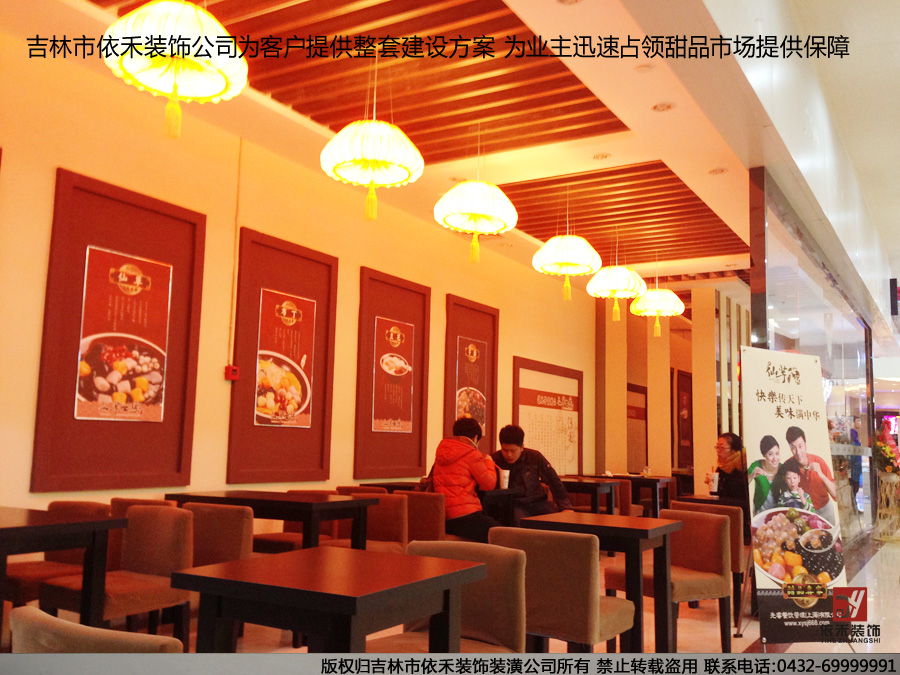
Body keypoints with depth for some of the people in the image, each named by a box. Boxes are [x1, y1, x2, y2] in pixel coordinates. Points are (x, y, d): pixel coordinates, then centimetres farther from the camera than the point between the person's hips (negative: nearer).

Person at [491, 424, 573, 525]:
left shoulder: (535, 457, 1)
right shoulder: (495, 460, -3)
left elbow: (554, 482, 7)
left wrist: (565, 506, 0)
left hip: (538, 502, 3)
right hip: (516, 505, -2)